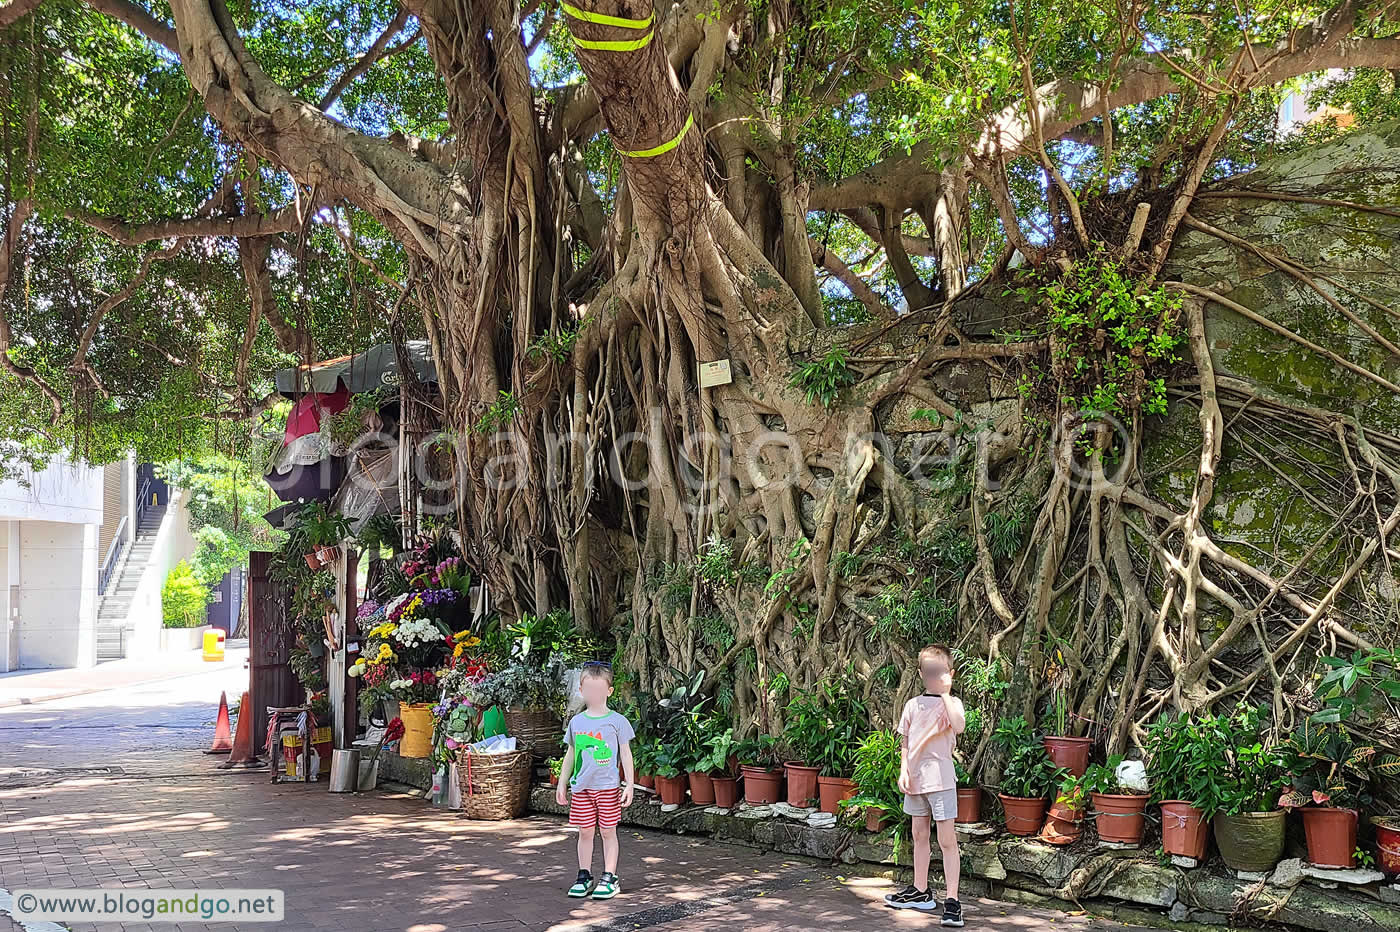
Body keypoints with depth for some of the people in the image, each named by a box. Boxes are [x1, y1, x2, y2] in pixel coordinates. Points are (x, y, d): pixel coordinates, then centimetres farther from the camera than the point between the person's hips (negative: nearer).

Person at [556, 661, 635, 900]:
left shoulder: (617, 721, -3)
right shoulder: (576, 722, 7)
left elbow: (626, 755, 0)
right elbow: (570, 755, 15)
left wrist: (629, 785, -4)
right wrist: (562, 784, 14)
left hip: (608, 787, -3)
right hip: (581, 787, 3)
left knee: (608, 832, 3)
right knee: (585, 832, 8)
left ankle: (609, 878, 10)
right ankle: (584, 876, 18)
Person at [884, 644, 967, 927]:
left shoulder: (951, 703, -6)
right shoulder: (913, 705, 7)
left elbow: (959, 726, -28)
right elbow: (905, 741, 11)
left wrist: (945, 693, -26)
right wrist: (904, 771, 0)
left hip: (940, 778, -6)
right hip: (915, 778, 6)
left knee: (947, 840, -4)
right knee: (920, 836, 17)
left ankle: (951, 901, -1)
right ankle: (920, 892, 29)